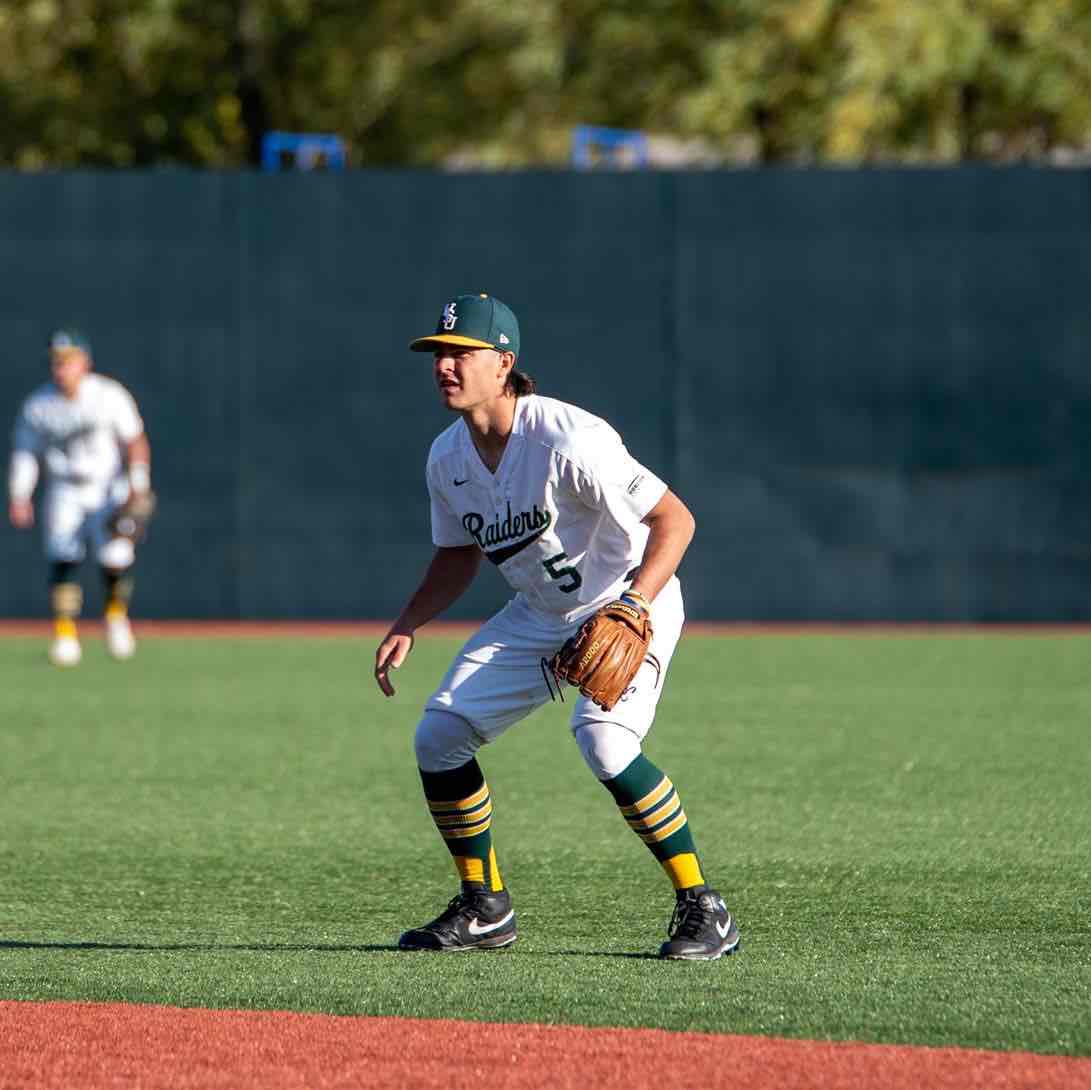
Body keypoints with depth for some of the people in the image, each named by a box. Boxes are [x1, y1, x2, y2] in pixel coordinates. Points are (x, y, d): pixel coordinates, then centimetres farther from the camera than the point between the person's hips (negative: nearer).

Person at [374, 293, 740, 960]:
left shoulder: (566, 442, -28)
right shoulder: (448, 459, -3)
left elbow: (674, 518, -27)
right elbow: (458, 559, 13)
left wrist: (630, 610, -38)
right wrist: (406, 627, -1)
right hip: (540, 617, 8)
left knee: (603, 740, -31)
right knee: (439, 736, -1)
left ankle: (703, 907, -18)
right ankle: (486, 909, 16)